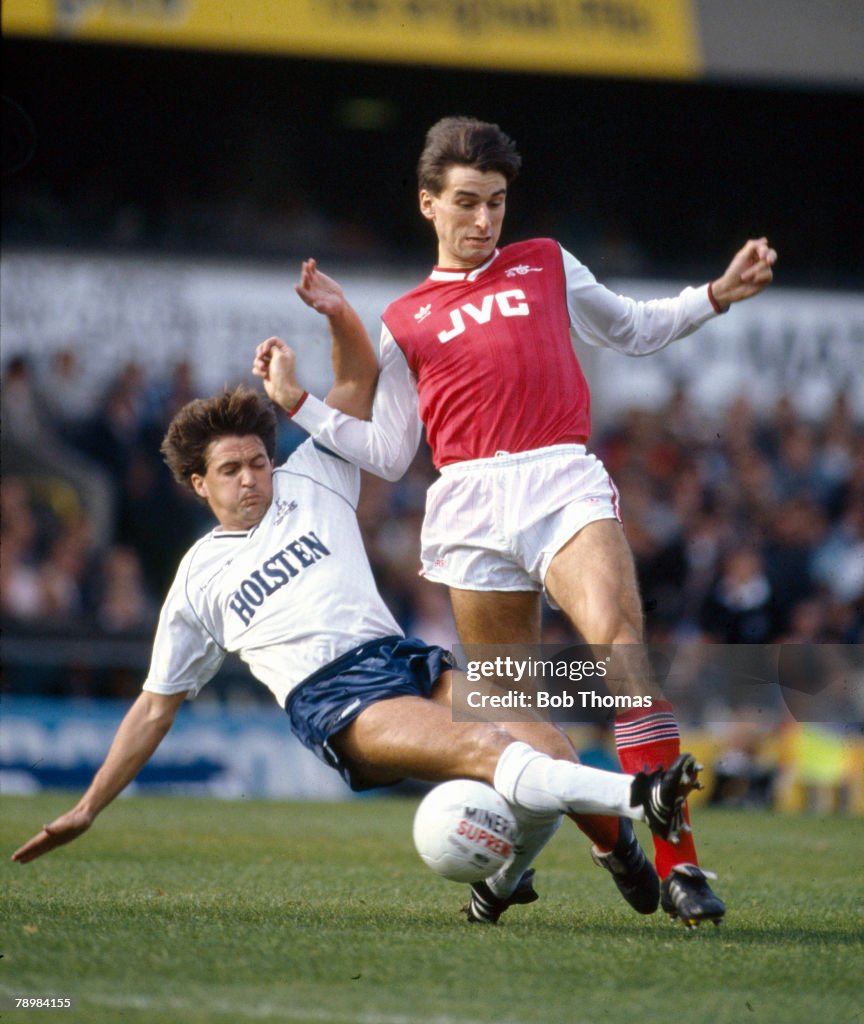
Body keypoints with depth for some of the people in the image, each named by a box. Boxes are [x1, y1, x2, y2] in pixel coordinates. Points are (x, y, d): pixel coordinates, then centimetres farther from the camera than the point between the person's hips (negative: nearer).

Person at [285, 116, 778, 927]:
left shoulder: (547, 267, 20)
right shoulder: (405, 322, 18)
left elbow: (632, 330, 33)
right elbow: (388, 454, 17)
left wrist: (715, 297, 19)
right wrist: (300, 406, 9)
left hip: (565, 483, -1)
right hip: (471, 506, 1)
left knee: (621, 646, -25)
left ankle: (678, 863, -28)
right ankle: (604, 836, 22)